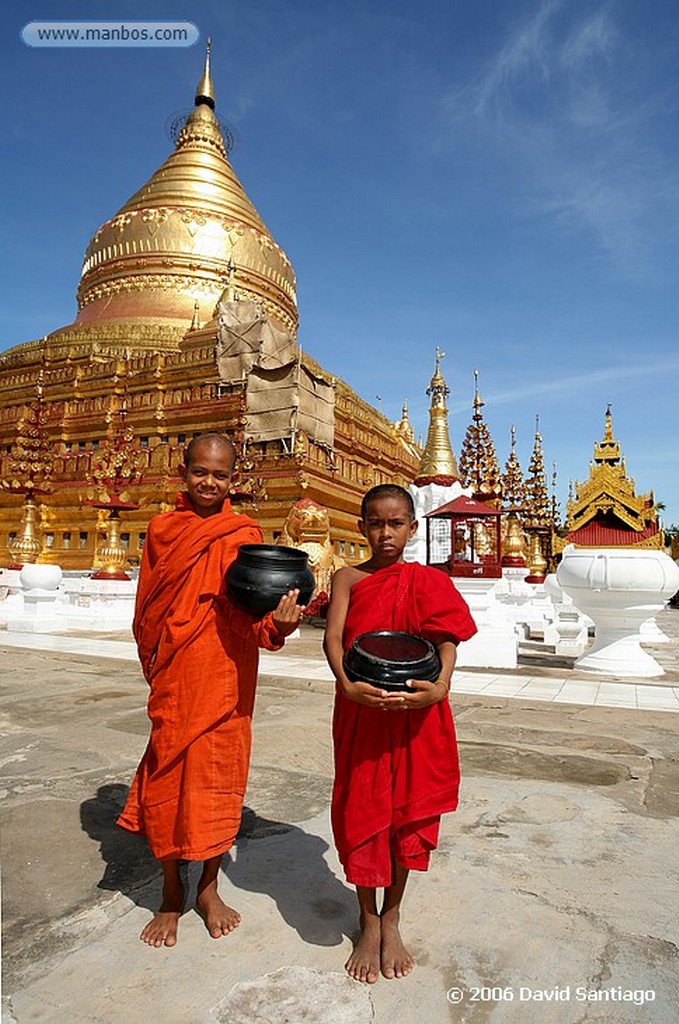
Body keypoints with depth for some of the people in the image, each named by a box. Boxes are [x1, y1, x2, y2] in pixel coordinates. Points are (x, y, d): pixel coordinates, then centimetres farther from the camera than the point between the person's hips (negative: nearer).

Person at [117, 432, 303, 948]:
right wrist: (156, 664, -5)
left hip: (226, 675, -1)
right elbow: (147, 608, 6)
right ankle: (172, 894, 30)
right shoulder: (162, 528, 4)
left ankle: (209, 888, 32)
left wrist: (277, 624, -30)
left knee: (218, 774, 8)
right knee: (169, 772, 7)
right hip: (174, 674, 1)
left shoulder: (244, 534, -1)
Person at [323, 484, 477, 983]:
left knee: (407, 811, 11)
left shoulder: (429, 580, 3)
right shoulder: (348, 578, 1)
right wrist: (347, 684, -29)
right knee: (361, 812, 6)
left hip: (415, 713, 1)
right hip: (361, 710, 0)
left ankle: (391, 920, 35)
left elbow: (447, 639, -7)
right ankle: (369, 922, 30)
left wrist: (440, 686, -27)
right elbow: (333, 636, -11)